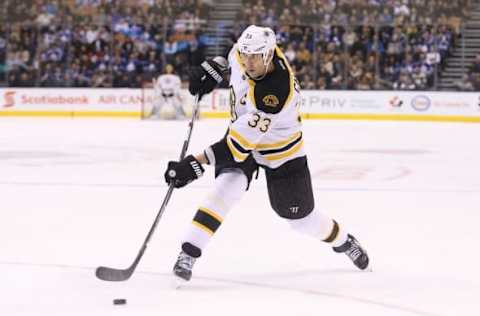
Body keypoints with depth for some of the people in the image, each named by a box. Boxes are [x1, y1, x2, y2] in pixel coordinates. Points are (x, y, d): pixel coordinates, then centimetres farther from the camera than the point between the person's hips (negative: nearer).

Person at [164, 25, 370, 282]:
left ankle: (342, 241, 40)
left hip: (281, 151, -5)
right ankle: (188, 253, -21)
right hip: (241, 132, 5)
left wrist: (196, 164, -45)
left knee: (301, 217, 9)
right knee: (226, 189, -22)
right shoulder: (247, 53, -22)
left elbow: (241, 142, -42)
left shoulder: (276, 92, -42)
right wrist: (212, 69, -3)